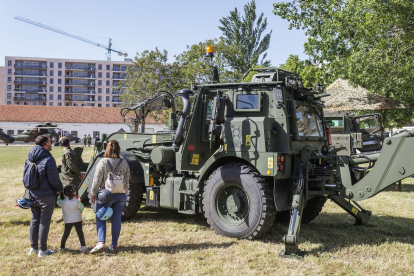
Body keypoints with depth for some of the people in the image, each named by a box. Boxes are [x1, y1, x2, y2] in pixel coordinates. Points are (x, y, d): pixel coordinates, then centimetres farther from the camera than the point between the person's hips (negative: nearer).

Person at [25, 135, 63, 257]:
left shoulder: (29, 158, 5)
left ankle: (33, 247, 27)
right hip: (46, 196, -7)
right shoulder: (48, 159, -19)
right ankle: (43, 250, 10)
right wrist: (59, 189, 1)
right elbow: (54, 179, -17)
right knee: (44, 222, 2)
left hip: (33, 195, 7)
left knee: (34, 220, 18)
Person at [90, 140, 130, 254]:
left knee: (101, 218, 3)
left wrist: (93, 193, -1)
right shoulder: (124, 163, 5)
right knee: (116, 219, 9)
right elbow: (126, 181, 11)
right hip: (121, 195, 4)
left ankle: (101, 242, -12)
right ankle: (114, 245, 14)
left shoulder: (103, 162, -9)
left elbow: (97, 179, -9)